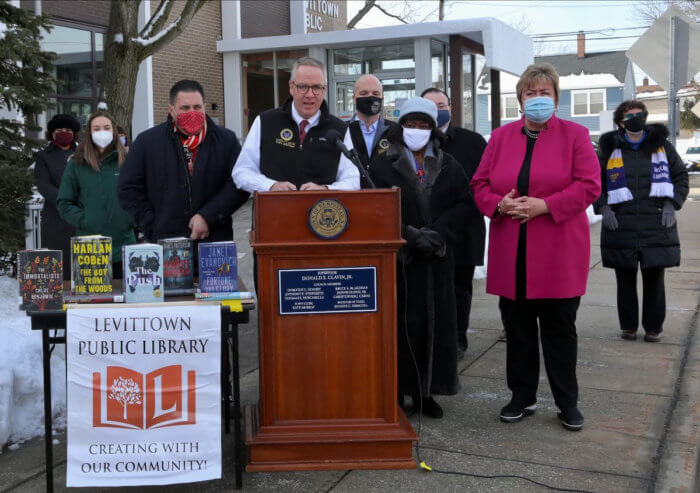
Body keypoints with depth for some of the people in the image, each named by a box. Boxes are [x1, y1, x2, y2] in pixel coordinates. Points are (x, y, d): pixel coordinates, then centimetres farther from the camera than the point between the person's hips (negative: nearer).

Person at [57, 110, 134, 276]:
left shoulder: (125, 161, 7)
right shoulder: (76, 164, 5)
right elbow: (64, 203, 6)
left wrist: (132, 218, -3)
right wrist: (82, 220, -8)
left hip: (122, 244, 1)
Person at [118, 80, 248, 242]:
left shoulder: (227, 140, 8)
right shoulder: (146, 142, 8)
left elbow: (238, 186, 2)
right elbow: (128, 189, 8)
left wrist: (208, 217, -10)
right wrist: (153, 230, -1)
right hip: (165, 243, 0)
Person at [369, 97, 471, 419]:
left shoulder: (448, 166, 11)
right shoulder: (383, 166, 2)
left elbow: (463, 204, 3)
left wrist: (439, 233, -12)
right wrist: (412, 237, -16)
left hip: (437, 260, 3)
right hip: (398, 260, -3)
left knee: (434, 323, 4)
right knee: (401, 323, -3)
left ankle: (425, 392, 14)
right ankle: (396, 391, 6)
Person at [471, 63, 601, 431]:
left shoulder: (575, 135, 1)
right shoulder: (501, 137, 10)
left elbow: (589, 185, -7)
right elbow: (480, 184, 9)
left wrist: (544, 205, -18)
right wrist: (500, 204, -12)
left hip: (558, 255, -3)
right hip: (511, 256, 3)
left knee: (559, 329, 5)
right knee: (517, 328, 10)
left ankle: (567, 403, 19)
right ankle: (522, 397, 24)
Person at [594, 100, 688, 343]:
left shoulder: (662, 145, 9)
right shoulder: (609, 149, 6)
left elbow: (681, 176, 13)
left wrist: (671, 204, 0)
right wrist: (603, 208, -3)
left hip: (656, 225, 1)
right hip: (620, 226, 0)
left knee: (654, 279, 4)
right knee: (625, 279, 4)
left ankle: (653, 327, 17)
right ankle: (628, 326, 18)